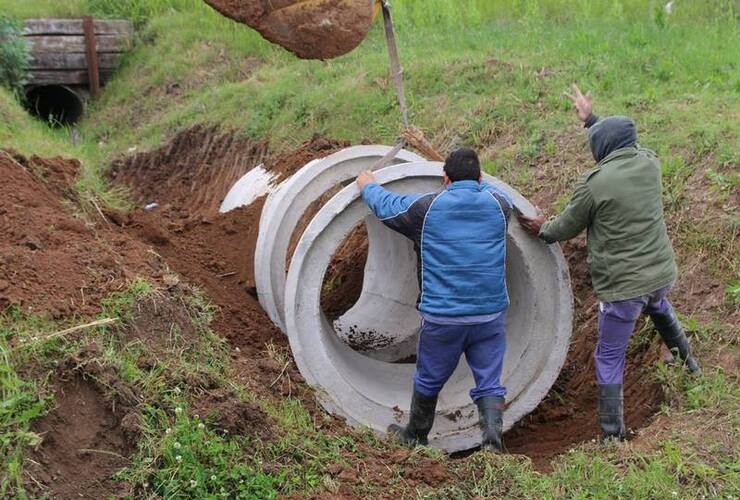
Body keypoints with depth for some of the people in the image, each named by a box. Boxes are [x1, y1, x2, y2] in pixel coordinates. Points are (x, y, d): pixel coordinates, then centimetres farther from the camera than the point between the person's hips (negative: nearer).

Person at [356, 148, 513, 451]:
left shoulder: (426, 207, -4)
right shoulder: (499, 204, 3)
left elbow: (385, 207, 13)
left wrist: (368, 185, 32)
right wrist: (477, 182, 46)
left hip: (442, 316, -1)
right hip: (490, 314, 2)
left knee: (429, 380, 16)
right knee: (489, 382, 8)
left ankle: (415, 435, 36)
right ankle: (492, 435, -9)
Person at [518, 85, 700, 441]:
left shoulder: (593, 183, -17)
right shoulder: (649, 163, -2)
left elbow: (567, 228, -2)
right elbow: (624, 143, 23)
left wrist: (542, 230, 19)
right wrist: (591, 119, 34)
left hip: (622, 285, -6)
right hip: (662, 273, 6)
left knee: (609, 358, 7)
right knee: (658, 308, 40)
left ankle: (612, 434, 14)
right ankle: (685, 359, 59)